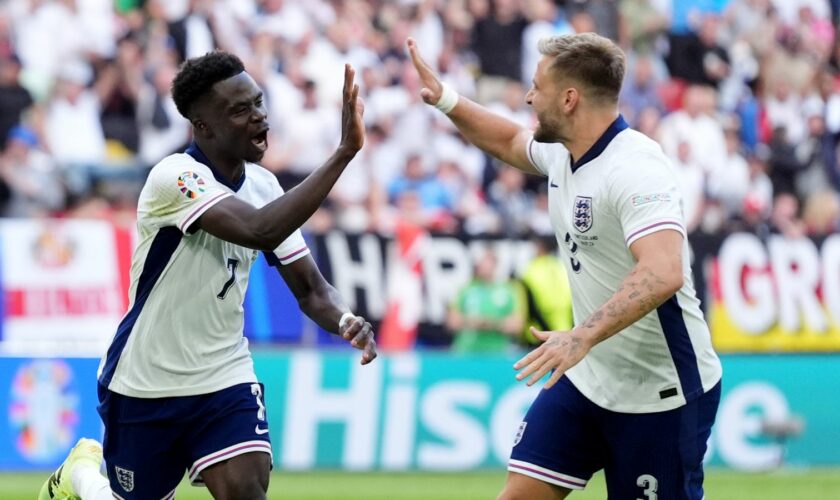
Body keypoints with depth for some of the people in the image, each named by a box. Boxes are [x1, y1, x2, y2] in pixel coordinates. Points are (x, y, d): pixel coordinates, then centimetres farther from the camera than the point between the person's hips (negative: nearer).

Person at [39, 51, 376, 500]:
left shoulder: (263, 186, -1)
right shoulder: (176, 177, -23)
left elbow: (308, 287, 3)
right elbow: (258, 229, -39)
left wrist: (345, 320, -21)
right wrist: (345, 151, -42)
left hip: (224, 378, 4)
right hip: (145, 389, -4)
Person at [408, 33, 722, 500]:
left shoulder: (636, 170, -24)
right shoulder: (562, 151, 4)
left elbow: (663, 274, -39)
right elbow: (511, 142, 30)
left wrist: (583, 337, -47)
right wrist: (444, 98, 19)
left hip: (663, 395, -8)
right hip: (587, 379, 8)